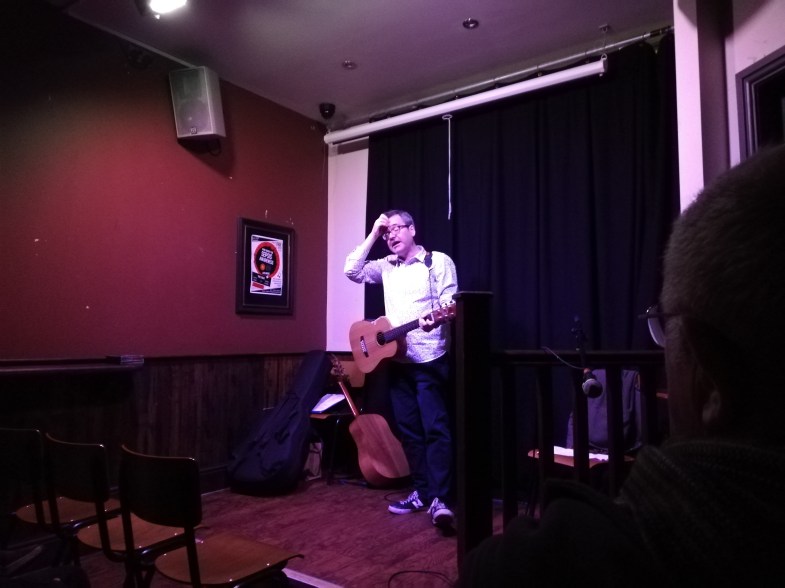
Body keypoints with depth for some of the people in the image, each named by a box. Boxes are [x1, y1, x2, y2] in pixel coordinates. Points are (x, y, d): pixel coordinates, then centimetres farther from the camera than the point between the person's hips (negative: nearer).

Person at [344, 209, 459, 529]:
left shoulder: (438, 261, -3)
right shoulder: (386, 266, 14)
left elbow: (451, 302, -10)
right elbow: (352, 271, 3)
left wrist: (435, 318, -32)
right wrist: (373, 234, 1)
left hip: (430, 359, -6)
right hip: (396, 359, 6)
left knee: (435, 428, -9)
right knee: (408, 429, 9)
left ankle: (440, 499, -6)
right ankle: (421, 492, 19)